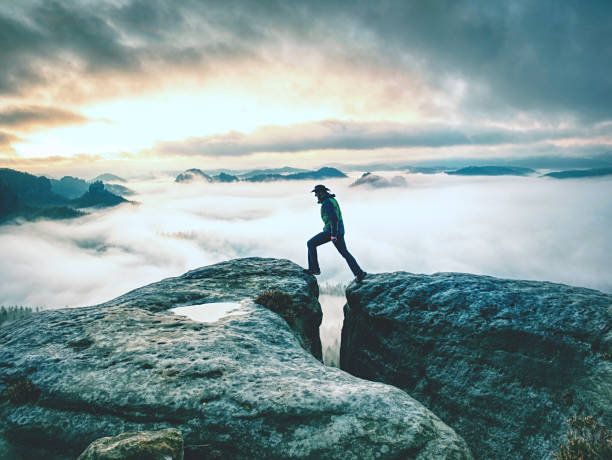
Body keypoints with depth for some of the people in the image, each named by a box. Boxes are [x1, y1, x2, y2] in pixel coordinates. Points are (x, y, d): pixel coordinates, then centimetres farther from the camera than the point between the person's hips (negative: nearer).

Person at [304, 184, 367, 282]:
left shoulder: (327, 203, -16)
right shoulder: (331, 200, 16)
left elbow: (334, 218, -26)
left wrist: (333, 234, -27)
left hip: (332, 231, -10)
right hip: (339, 230, 10)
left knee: (311, 244, 2)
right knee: (345, 253, 14)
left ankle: (314, 269, 5)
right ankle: (359, 273, 10)